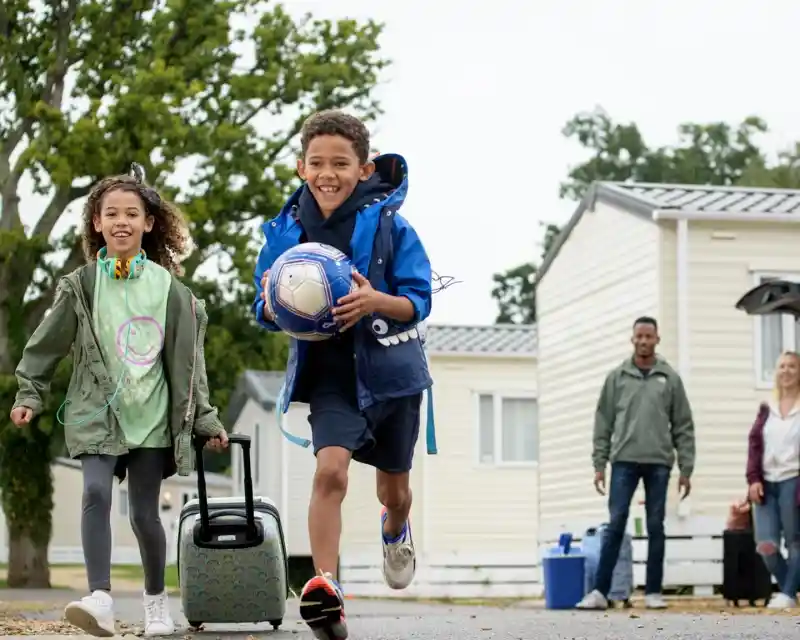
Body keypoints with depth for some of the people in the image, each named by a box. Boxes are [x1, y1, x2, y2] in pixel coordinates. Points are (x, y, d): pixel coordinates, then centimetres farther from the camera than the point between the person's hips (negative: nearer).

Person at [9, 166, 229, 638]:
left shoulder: (167, 288, 3)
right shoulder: (81, 286, 1)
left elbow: (187, 360, 7)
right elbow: (46, 346, 8)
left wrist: (205, 420, 8)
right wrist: (29, 396, 2)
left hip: (151, 416, 1)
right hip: (95, 411, -1)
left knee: (144, 512, 4)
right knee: (96, 493, -21)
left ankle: (157, 600, 26)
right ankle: (101, 600, -27)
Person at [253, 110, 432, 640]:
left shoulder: (389, 225, -10)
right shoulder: (287, 230, -3)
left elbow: (419, 301, -11)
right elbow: (269, 313, 5)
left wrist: (377, 301, -32)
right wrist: (271, 305, -19)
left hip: (390, 366, 0)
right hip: (330, 372, 0)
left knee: (394, 486, 19)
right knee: (331, 468, -25)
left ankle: (396, 533, 55)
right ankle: (326, 588, -26)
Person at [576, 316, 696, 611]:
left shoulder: (670, 378, 6)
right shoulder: (617, 377, 7)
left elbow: (683, 427, 5)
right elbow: (603, 423, 7)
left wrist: (686, 469, 0)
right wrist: (599, 464, 1)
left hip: (658, 463, 0)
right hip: (624, 461, 0)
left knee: (656, 527, 3)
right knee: (615, 525, -4)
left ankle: (653, 592, 9)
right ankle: (600, 591, -4)